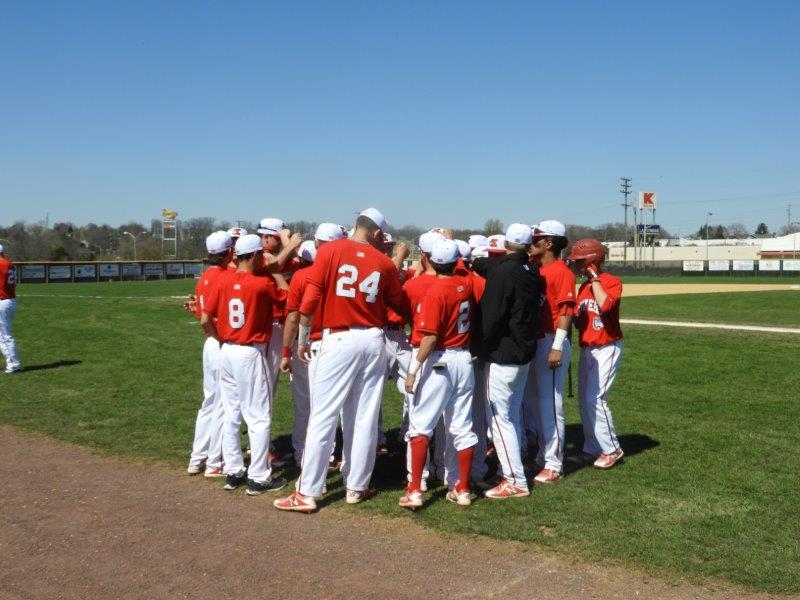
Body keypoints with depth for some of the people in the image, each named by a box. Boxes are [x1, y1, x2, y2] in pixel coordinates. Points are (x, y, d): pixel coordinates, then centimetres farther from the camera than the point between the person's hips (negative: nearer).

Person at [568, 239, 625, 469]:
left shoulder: (612, 282, -12)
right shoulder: (583, 286, 12)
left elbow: (605, 305, -32)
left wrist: (594, 278, -22)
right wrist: (575, 314, -5)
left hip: (606, 349, -8)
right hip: (586, 349, 8)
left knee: (595, 398, -13)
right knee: (584, 400, 10)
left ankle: (612, 449, 1)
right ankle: (592, 449, 20)